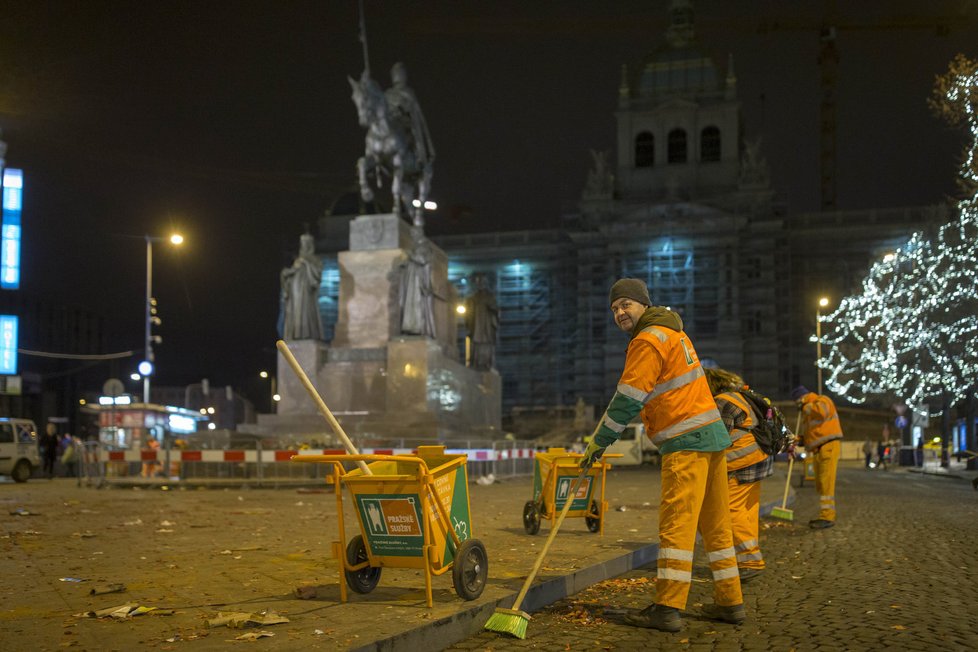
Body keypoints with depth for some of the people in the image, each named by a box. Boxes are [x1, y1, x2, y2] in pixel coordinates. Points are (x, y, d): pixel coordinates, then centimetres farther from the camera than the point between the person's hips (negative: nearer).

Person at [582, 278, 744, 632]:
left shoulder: (648, 341, -10)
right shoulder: (671, 332, 21)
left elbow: (628, 400, -12)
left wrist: (599, 442, -5)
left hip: (687, 442, -10)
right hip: (712, 434, 10)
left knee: (676, 523, -11)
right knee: (715, 523, 12)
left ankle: (668, 608, -12)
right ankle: (730, 602, 17)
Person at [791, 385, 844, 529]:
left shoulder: (822, 400, -3)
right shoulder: (807, 412, 24)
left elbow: (822, 411, -26)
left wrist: (806, 406, -12)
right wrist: (801, 439, 9)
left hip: (829, 446, -10)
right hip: (818, 450, 10)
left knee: (826, 483, -14)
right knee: (820, 484, 10)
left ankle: (827, 517, -16)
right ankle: (826, 515, 16)